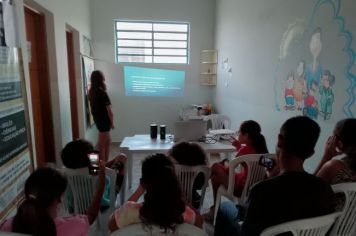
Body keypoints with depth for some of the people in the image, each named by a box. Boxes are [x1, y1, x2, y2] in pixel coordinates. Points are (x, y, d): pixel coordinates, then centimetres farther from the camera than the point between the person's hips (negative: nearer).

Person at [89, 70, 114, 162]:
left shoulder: (91, 92, 3)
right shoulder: (103, 93, -21)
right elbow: (109, 111, -18)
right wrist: (112, 123, -5)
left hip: (97, 119, 8)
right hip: (104, 120, -8)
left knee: (107, 142, 20)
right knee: (102, 145, 3)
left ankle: (105, 163, 29)